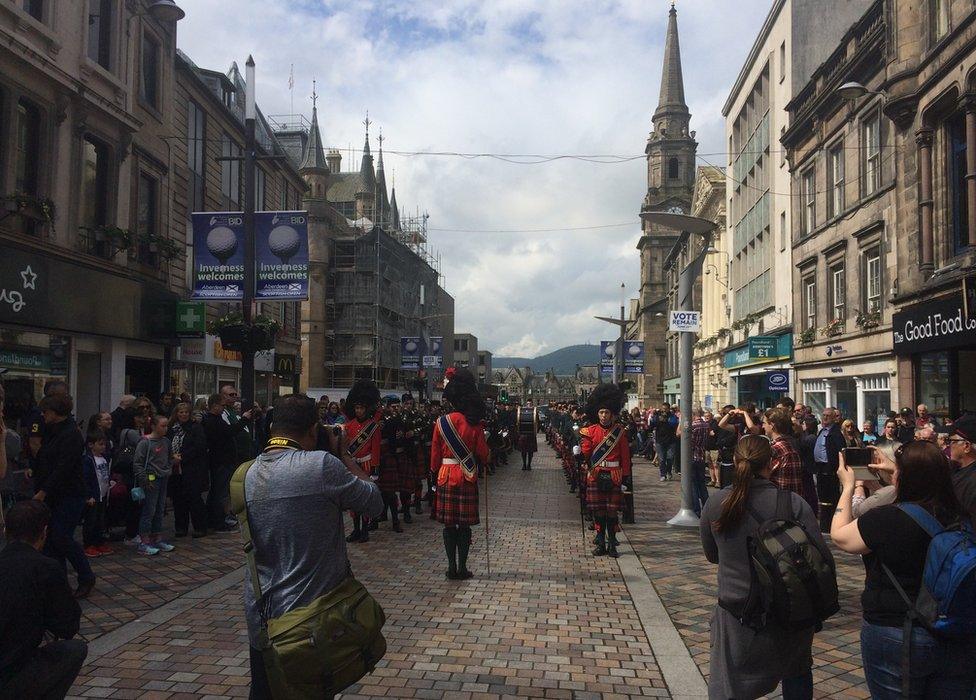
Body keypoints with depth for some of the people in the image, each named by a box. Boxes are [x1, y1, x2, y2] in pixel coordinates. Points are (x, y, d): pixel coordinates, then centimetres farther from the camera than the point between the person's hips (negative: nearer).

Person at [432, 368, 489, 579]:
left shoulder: (442, 422, -6)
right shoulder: (475, 424, -8)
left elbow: (435, 453, 0)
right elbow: (483, 453, -2)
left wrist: (436, 470, 15)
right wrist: (480, 464, 19)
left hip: (446, 477, 1)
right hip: (468, 478, 0)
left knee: (449, 524, 9)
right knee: (465, 524, 7)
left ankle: (452, 567, 11)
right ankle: (462, 567, 11)